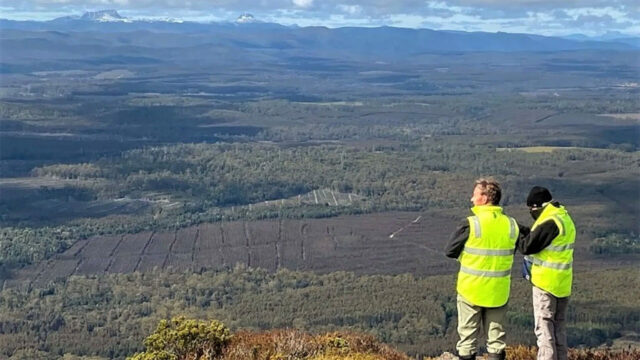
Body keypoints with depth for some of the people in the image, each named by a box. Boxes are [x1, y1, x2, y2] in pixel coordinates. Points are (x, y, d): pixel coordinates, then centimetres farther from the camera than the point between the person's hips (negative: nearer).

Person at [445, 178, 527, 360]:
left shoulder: (471, 224, -16)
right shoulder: (511, 225, -3)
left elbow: (449, 251, -9)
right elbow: (513, 250, 10)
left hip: (471, 290, -3)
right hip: (499, 292, 4)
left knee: (468, 335, 8)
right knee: (496, 335, 14)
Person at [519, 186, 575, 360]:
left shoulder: (550, 222, -20)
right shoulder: (565, 218, 11)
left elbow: (528, 246, -19)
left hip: (546, 282, -9)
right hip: (563, 282, 9)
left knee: (544, 326, -3)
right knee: (559, 325, 17)